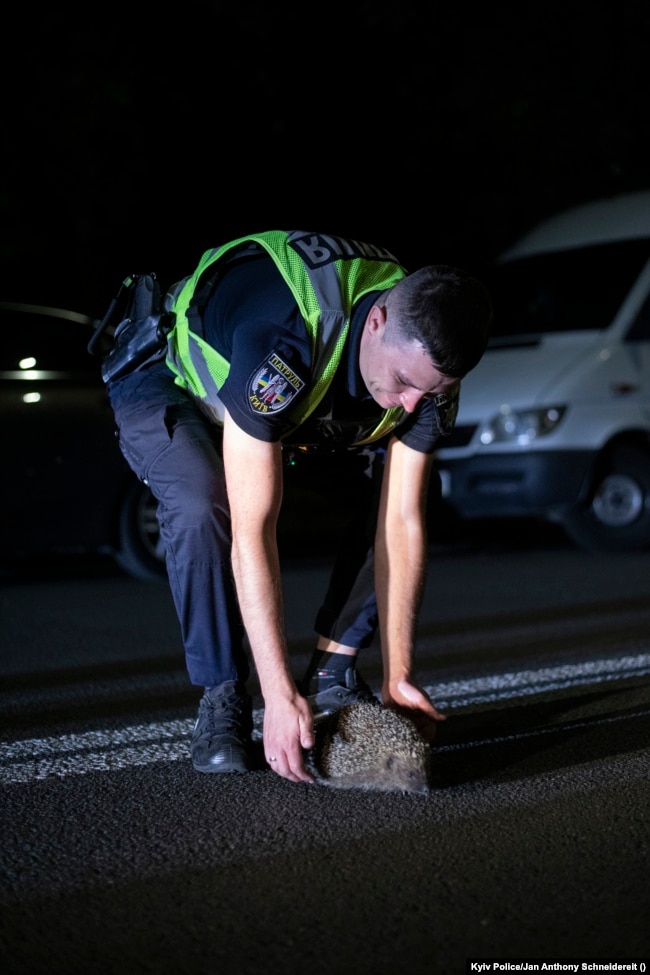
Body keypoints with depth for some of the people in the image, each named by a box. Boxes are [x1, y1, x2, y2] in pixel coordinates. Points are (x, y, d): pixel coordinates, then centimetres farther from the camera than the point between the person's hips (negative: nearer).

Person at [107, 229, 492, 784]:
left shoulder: (428, 359, -26)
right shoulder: (280, 342, -45)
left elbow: (401, 522, -22)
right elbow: (252, 530, -44)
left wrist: (398, 677, -27)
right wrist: (281, 697, -45)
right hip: (168, 380, -5)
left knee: (402, 493, -13)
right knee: (202, 504, -35)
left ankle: (330, 674, -1)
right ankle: (223, 699, -14)